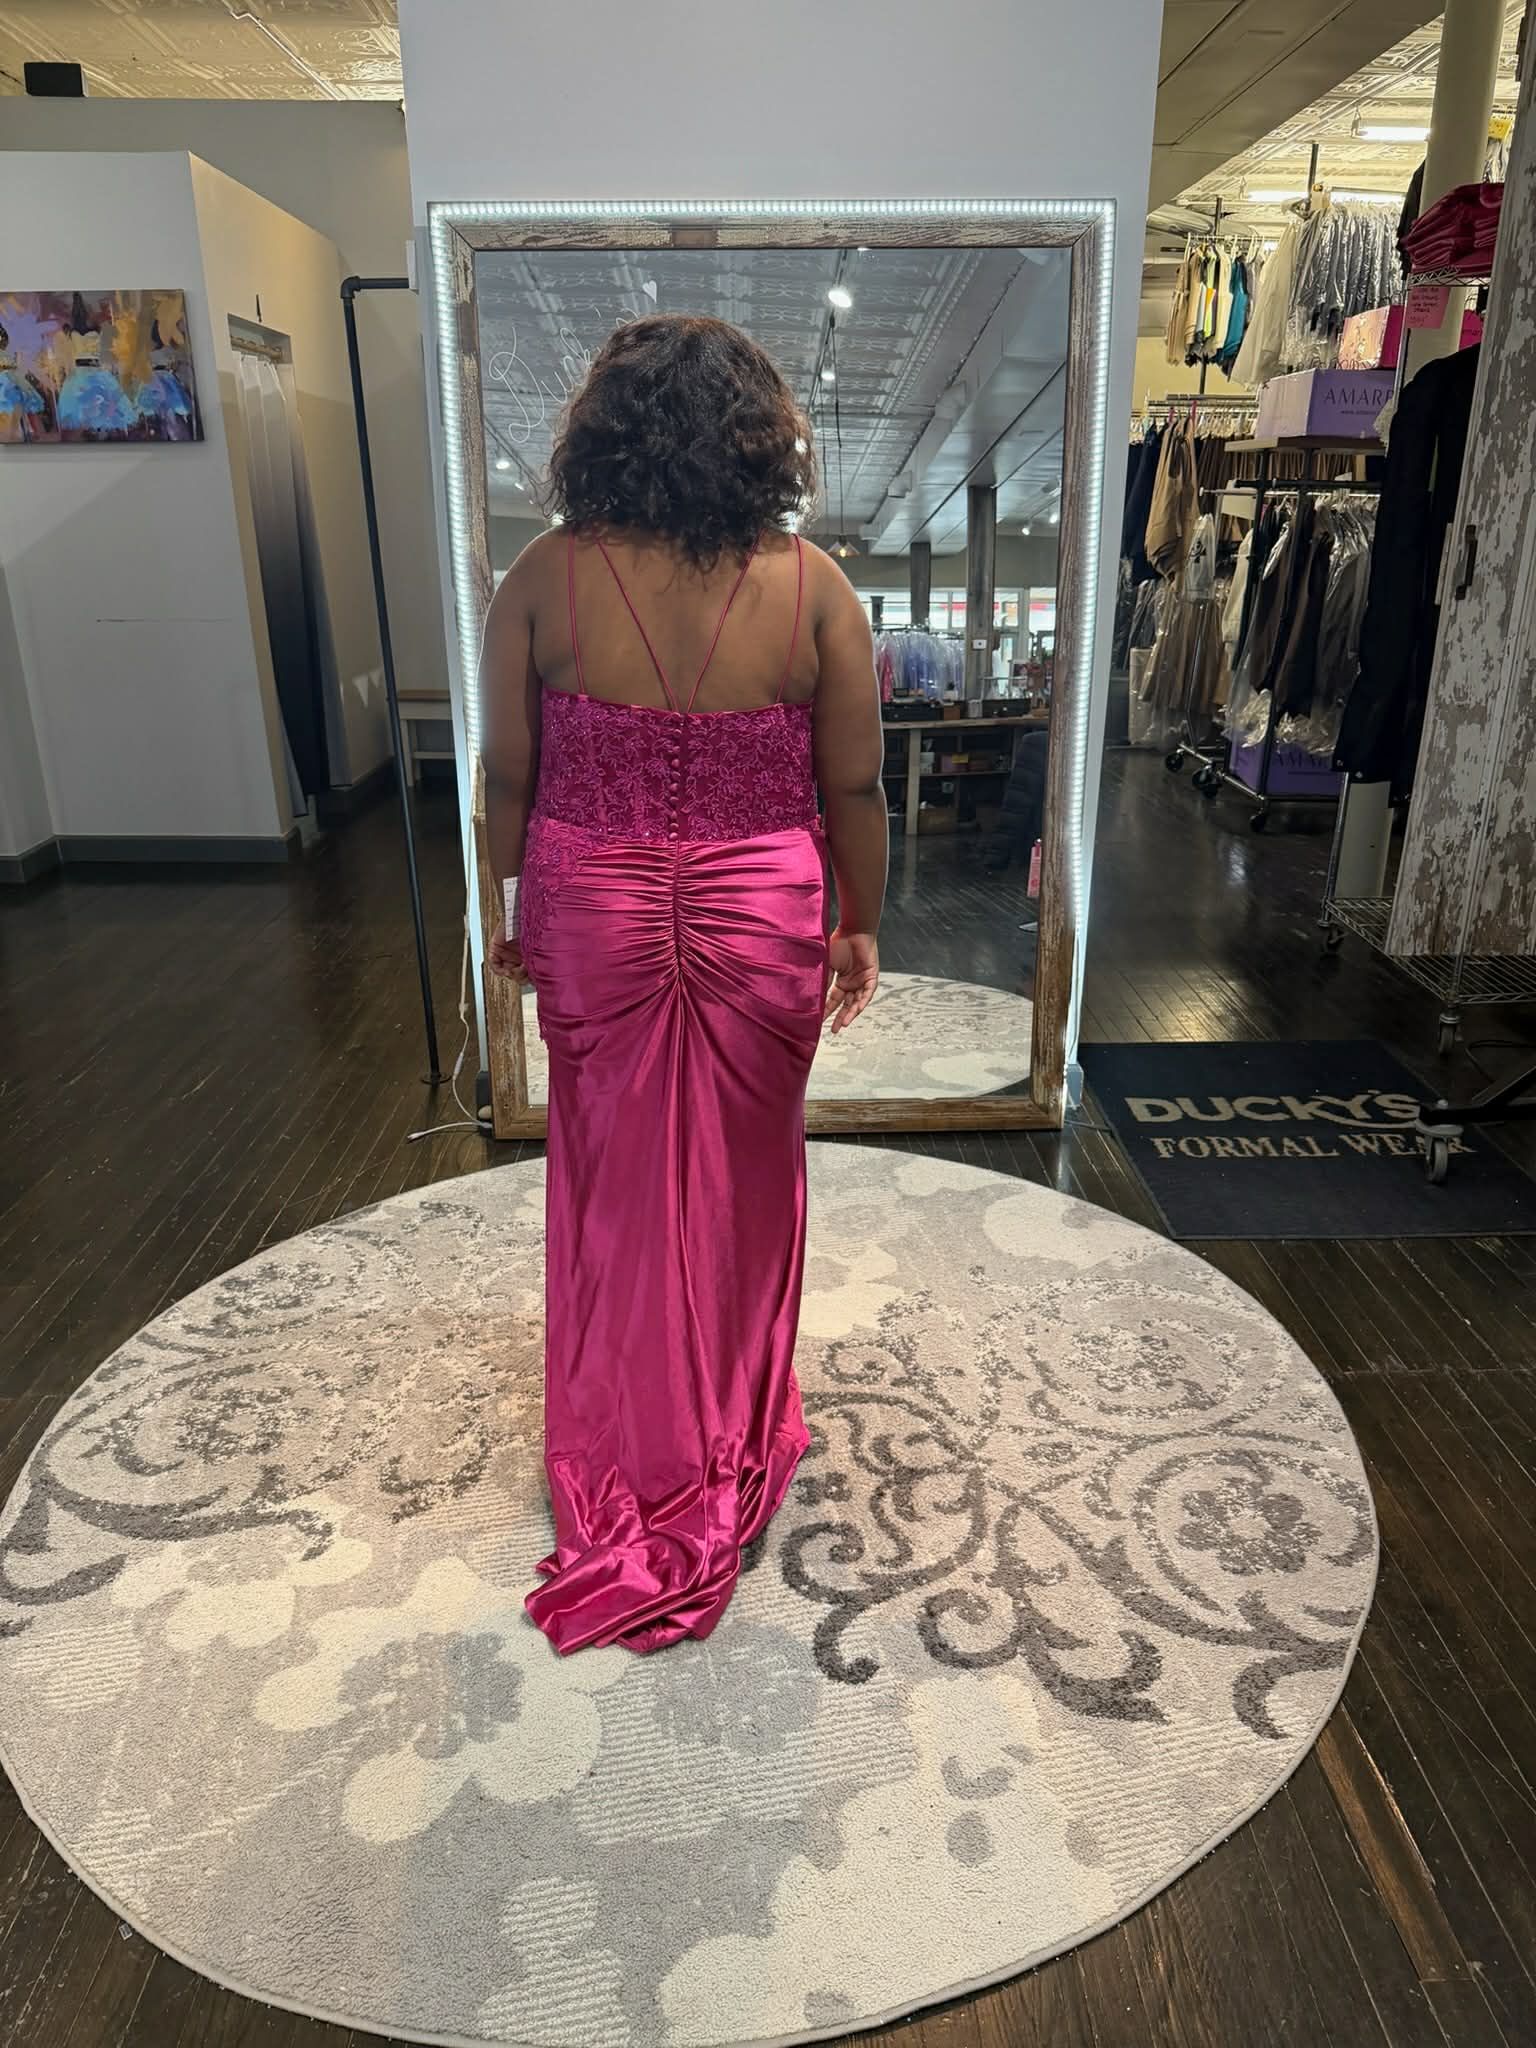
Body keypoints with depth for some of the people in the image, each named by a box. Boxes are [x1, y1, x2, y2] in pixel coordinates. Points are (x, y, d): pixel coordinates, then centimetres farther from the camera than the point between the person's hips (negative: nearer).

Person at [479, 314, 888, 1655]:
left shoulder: (546, 578, -8)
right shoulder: (810, 585, -9)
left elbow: (509, 778, -2)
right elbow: (854, 788, -5)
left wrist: (516, 907, 13)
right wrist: (861, 926, 9)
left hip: (592, 917, 1)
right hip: (760, 923, 0)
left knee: (616, 1177, 17)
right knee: (743, 1180, 18)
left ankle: (625, 1456, 35)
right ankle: (733, 1443, 38)